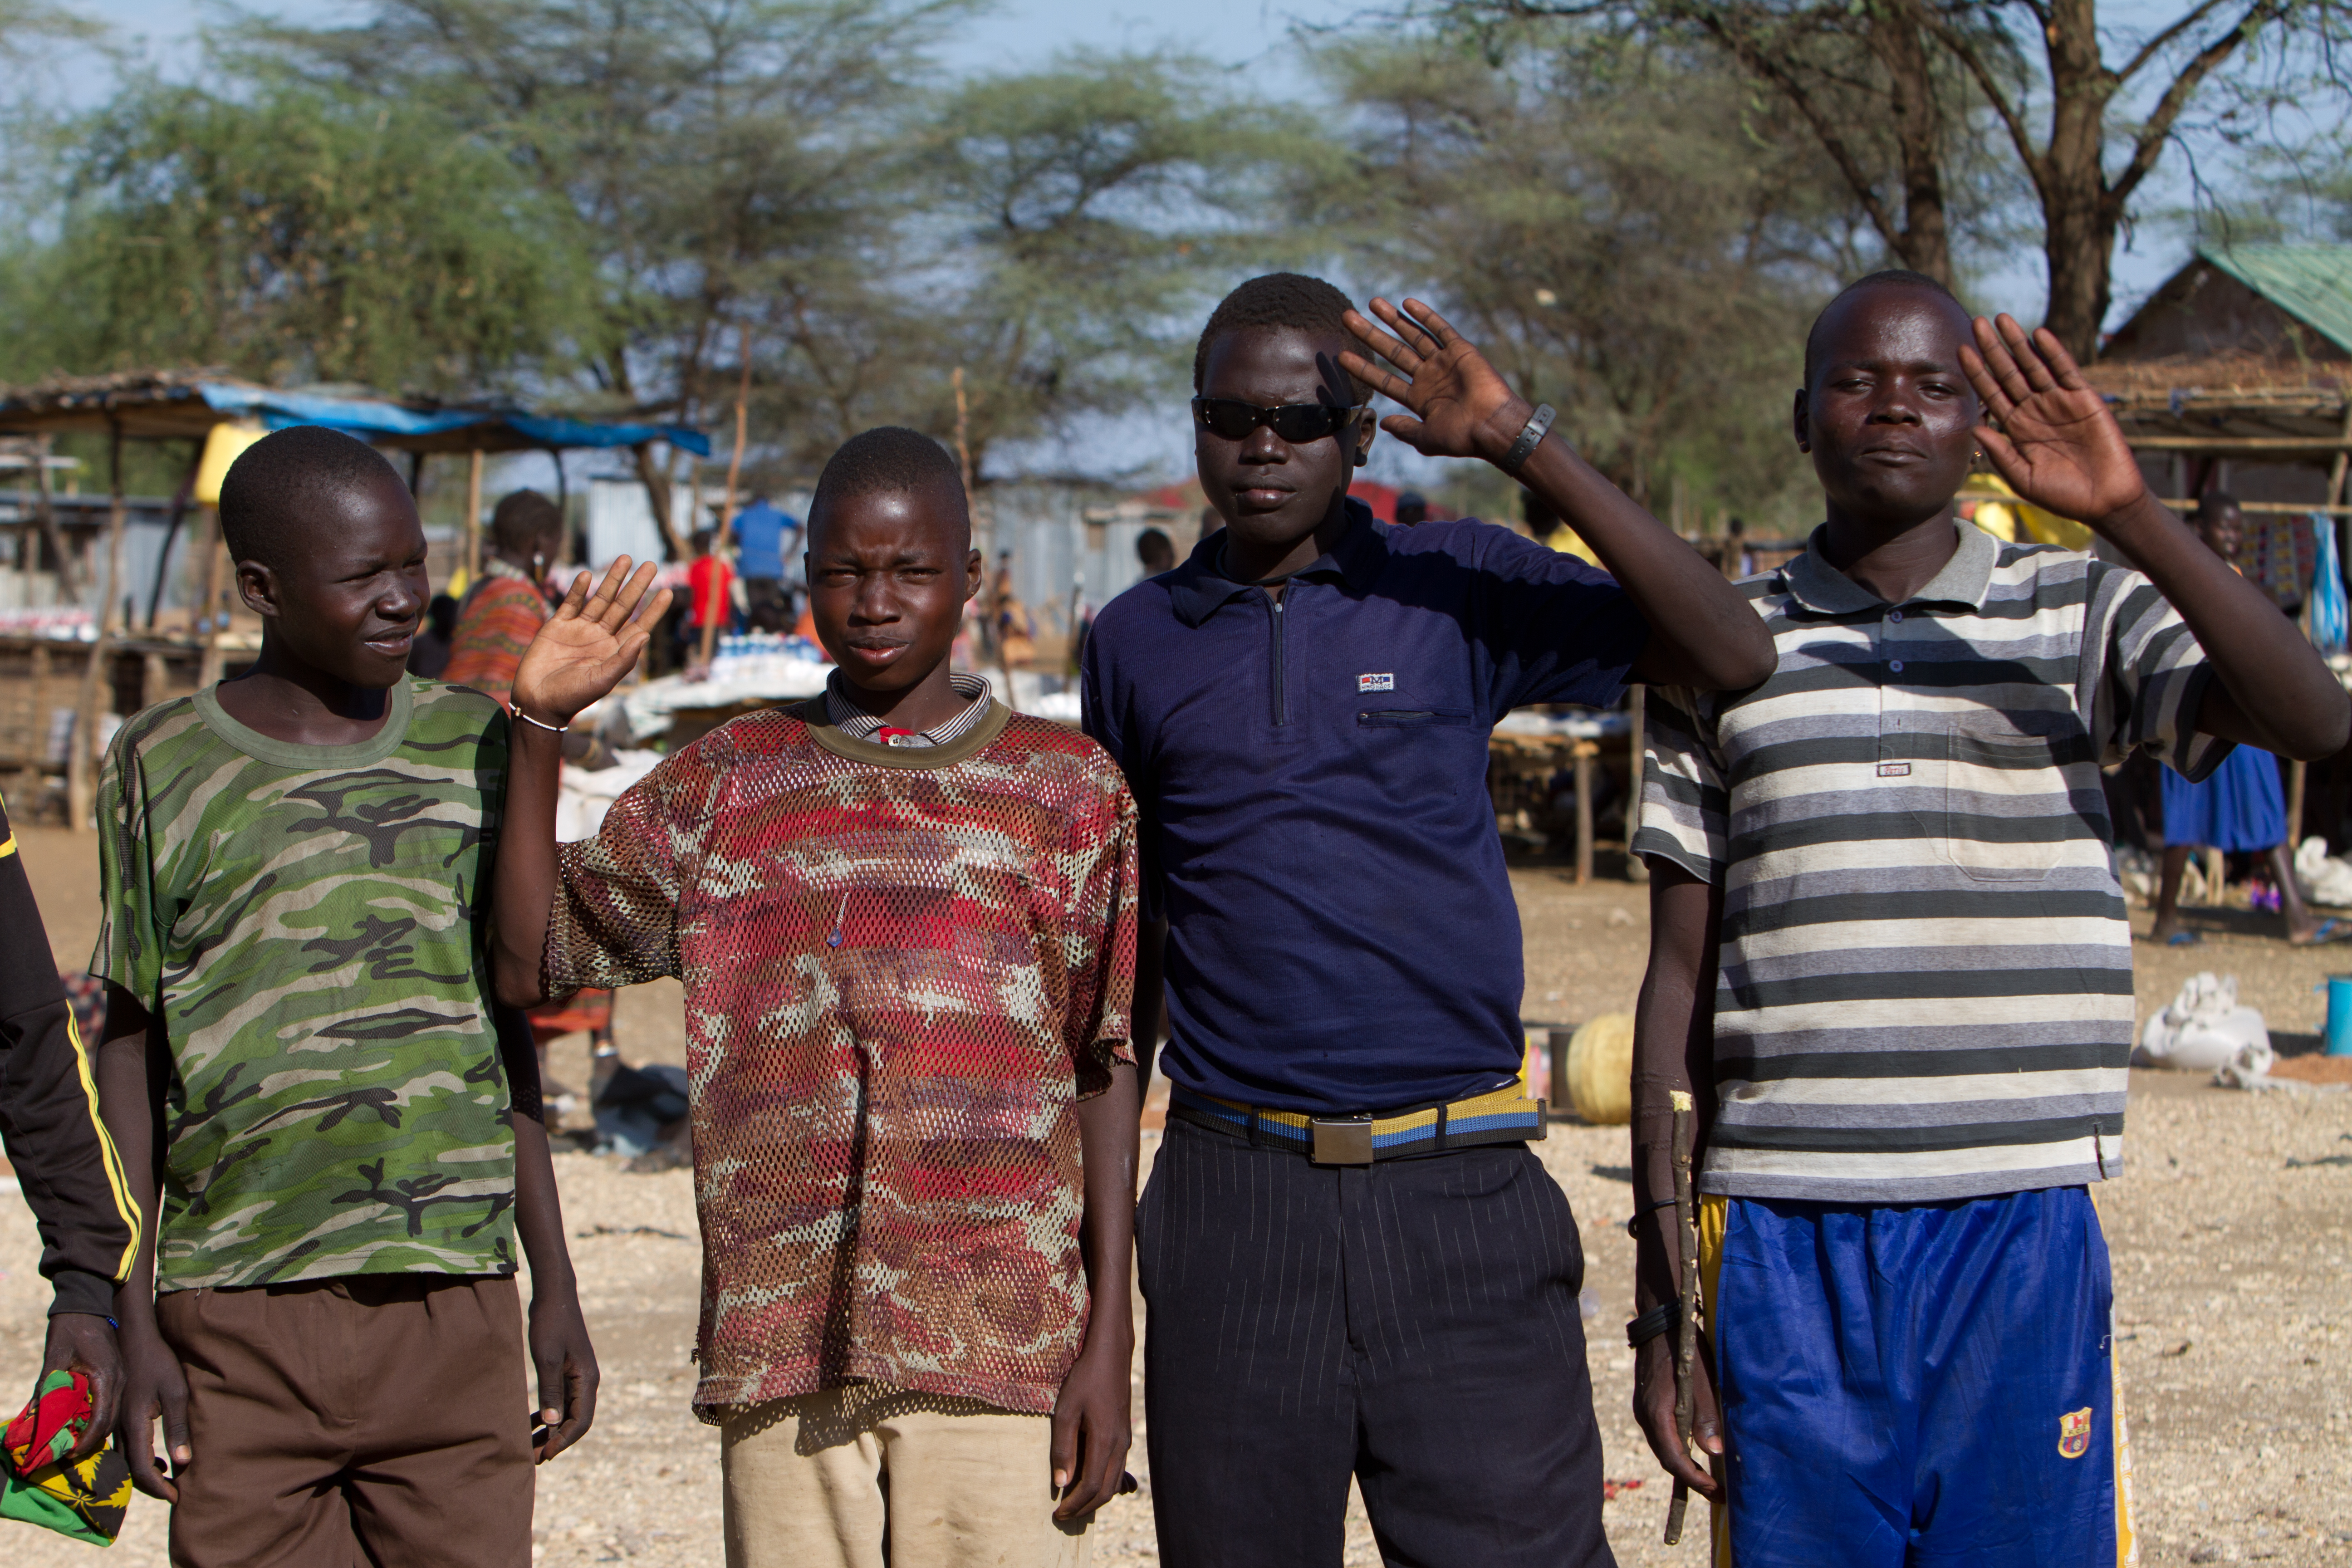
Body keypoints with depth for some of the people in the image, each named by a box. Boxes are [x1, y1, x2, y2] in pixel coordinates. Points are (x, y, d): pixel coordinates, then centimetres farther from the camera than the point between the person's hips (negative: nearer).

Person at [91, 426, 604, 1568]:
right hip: (239, 1318, -1)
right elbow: (130, 1054, 6)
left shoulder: (470, 750, 8)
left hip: (456, 1306, 2)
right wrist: (133, 1324, 2)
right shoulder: (165, 767, 2)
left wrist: (556, 1289, 12)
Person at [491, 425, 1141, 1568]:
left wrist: (1109, 1342, -1)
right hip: (780, 1355, 2)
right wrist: (541, 724, 1)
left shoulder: (1067, 789, 7)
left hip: (1000, 1350, -2)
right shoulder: (725, 785, 13)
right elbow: (531, 960, 9)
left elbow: (1107, 1074, 5)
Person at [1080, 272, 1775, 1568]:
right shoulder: (1138, 641, 10)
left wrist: (1524, 445, -13)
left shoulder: (1456, 588, 3)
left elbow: (1729, 658, -10)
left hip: (1459, 1185, -2)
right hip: (1237, 1203, 2)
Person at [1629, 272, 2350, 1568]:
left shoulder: (2080, 618, 7)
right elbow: (1681, 973, 11)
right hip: (1784, 1233, 1)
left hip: (2020, 1227, -1)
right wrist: (1657, 1296, 7)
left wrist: (2128, 515, -22)